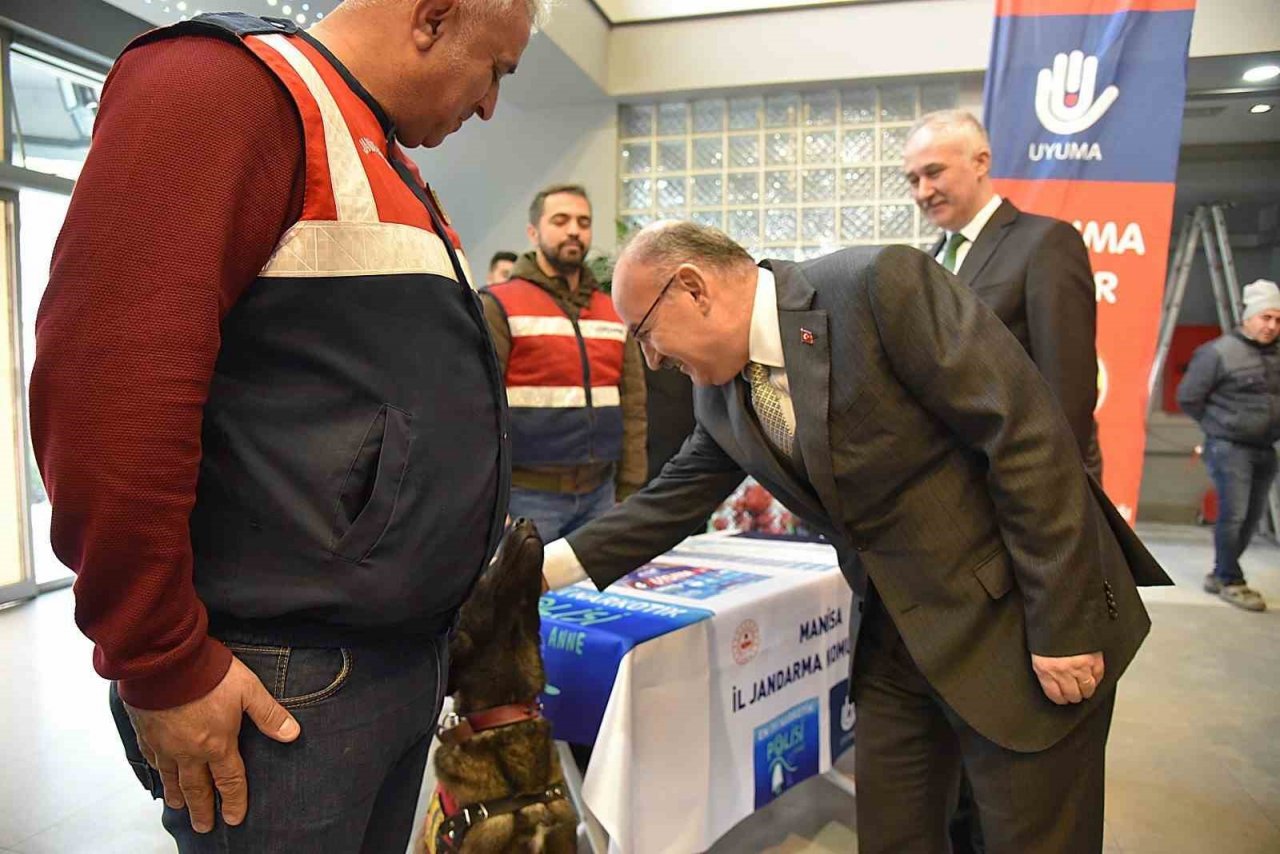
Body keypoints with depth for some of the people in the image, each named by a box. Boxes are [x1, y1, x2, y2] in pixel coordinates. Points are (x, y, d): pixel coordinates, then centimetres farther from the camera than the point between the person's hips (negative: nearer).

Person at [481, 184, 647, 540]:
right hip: (527, 493, -5)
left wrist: (629, 491, 7)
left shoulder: (615, 312, 12)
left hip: (599, 492, 5)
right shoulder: (499, 306, -4)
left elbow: (633, 407, 11)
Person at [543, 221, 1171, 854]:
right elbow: (668, 504, 13)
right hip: (896, 635, 7)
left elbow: (1028, 435, -21)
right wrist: (545, 566, 8)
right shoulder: (719, 391, 2)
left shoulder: (880, 284, -21)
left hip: (1015, 623, -6)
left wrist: (1062, 626, -18)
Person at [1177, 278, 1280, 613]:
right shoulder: (1219, 352, -10)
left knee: (1251, 516, 10)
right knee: (1234, 515, -9)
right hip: (1229, 448, -7)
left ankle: (1220, 575, 23)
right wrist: (1220, 424, 0)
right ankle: (1231, 582, 5)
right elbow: (1188, 397, -8)